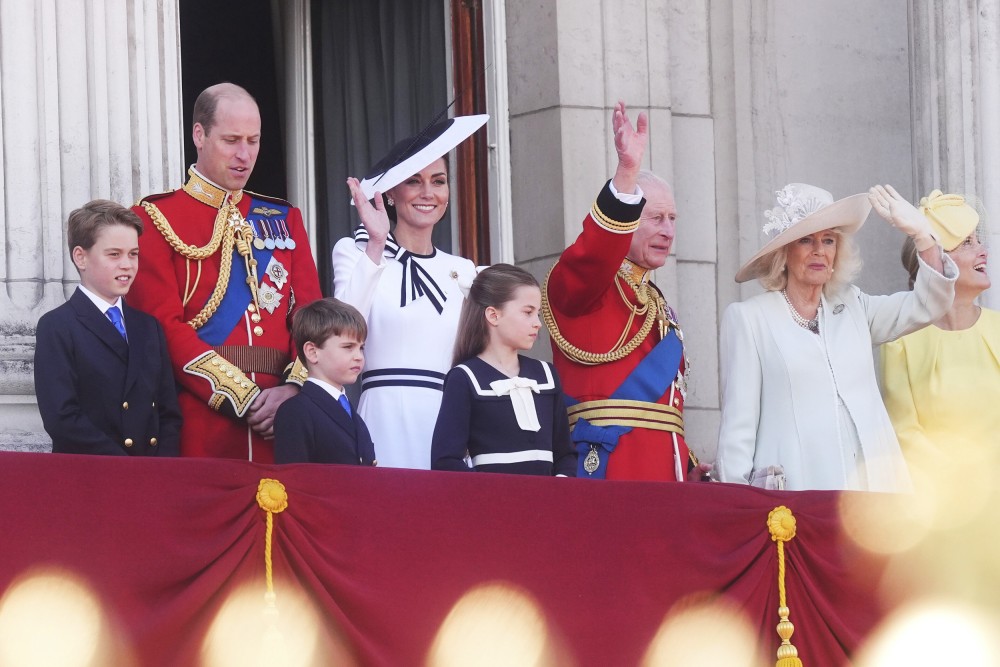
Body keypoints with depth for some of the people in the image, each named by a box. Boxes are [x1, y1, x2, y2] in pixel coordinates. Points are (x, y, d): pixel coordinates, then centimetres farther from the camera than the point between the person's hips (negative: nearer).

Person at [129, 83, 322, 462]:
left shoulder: (284, 219, 17)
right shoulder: (156, 218, 2)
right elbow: (165, 326, -8)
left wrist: (293, 388, -10)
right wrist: (242, 398, -14)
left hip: (280, 426, 4)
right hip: (197, 428, -4)